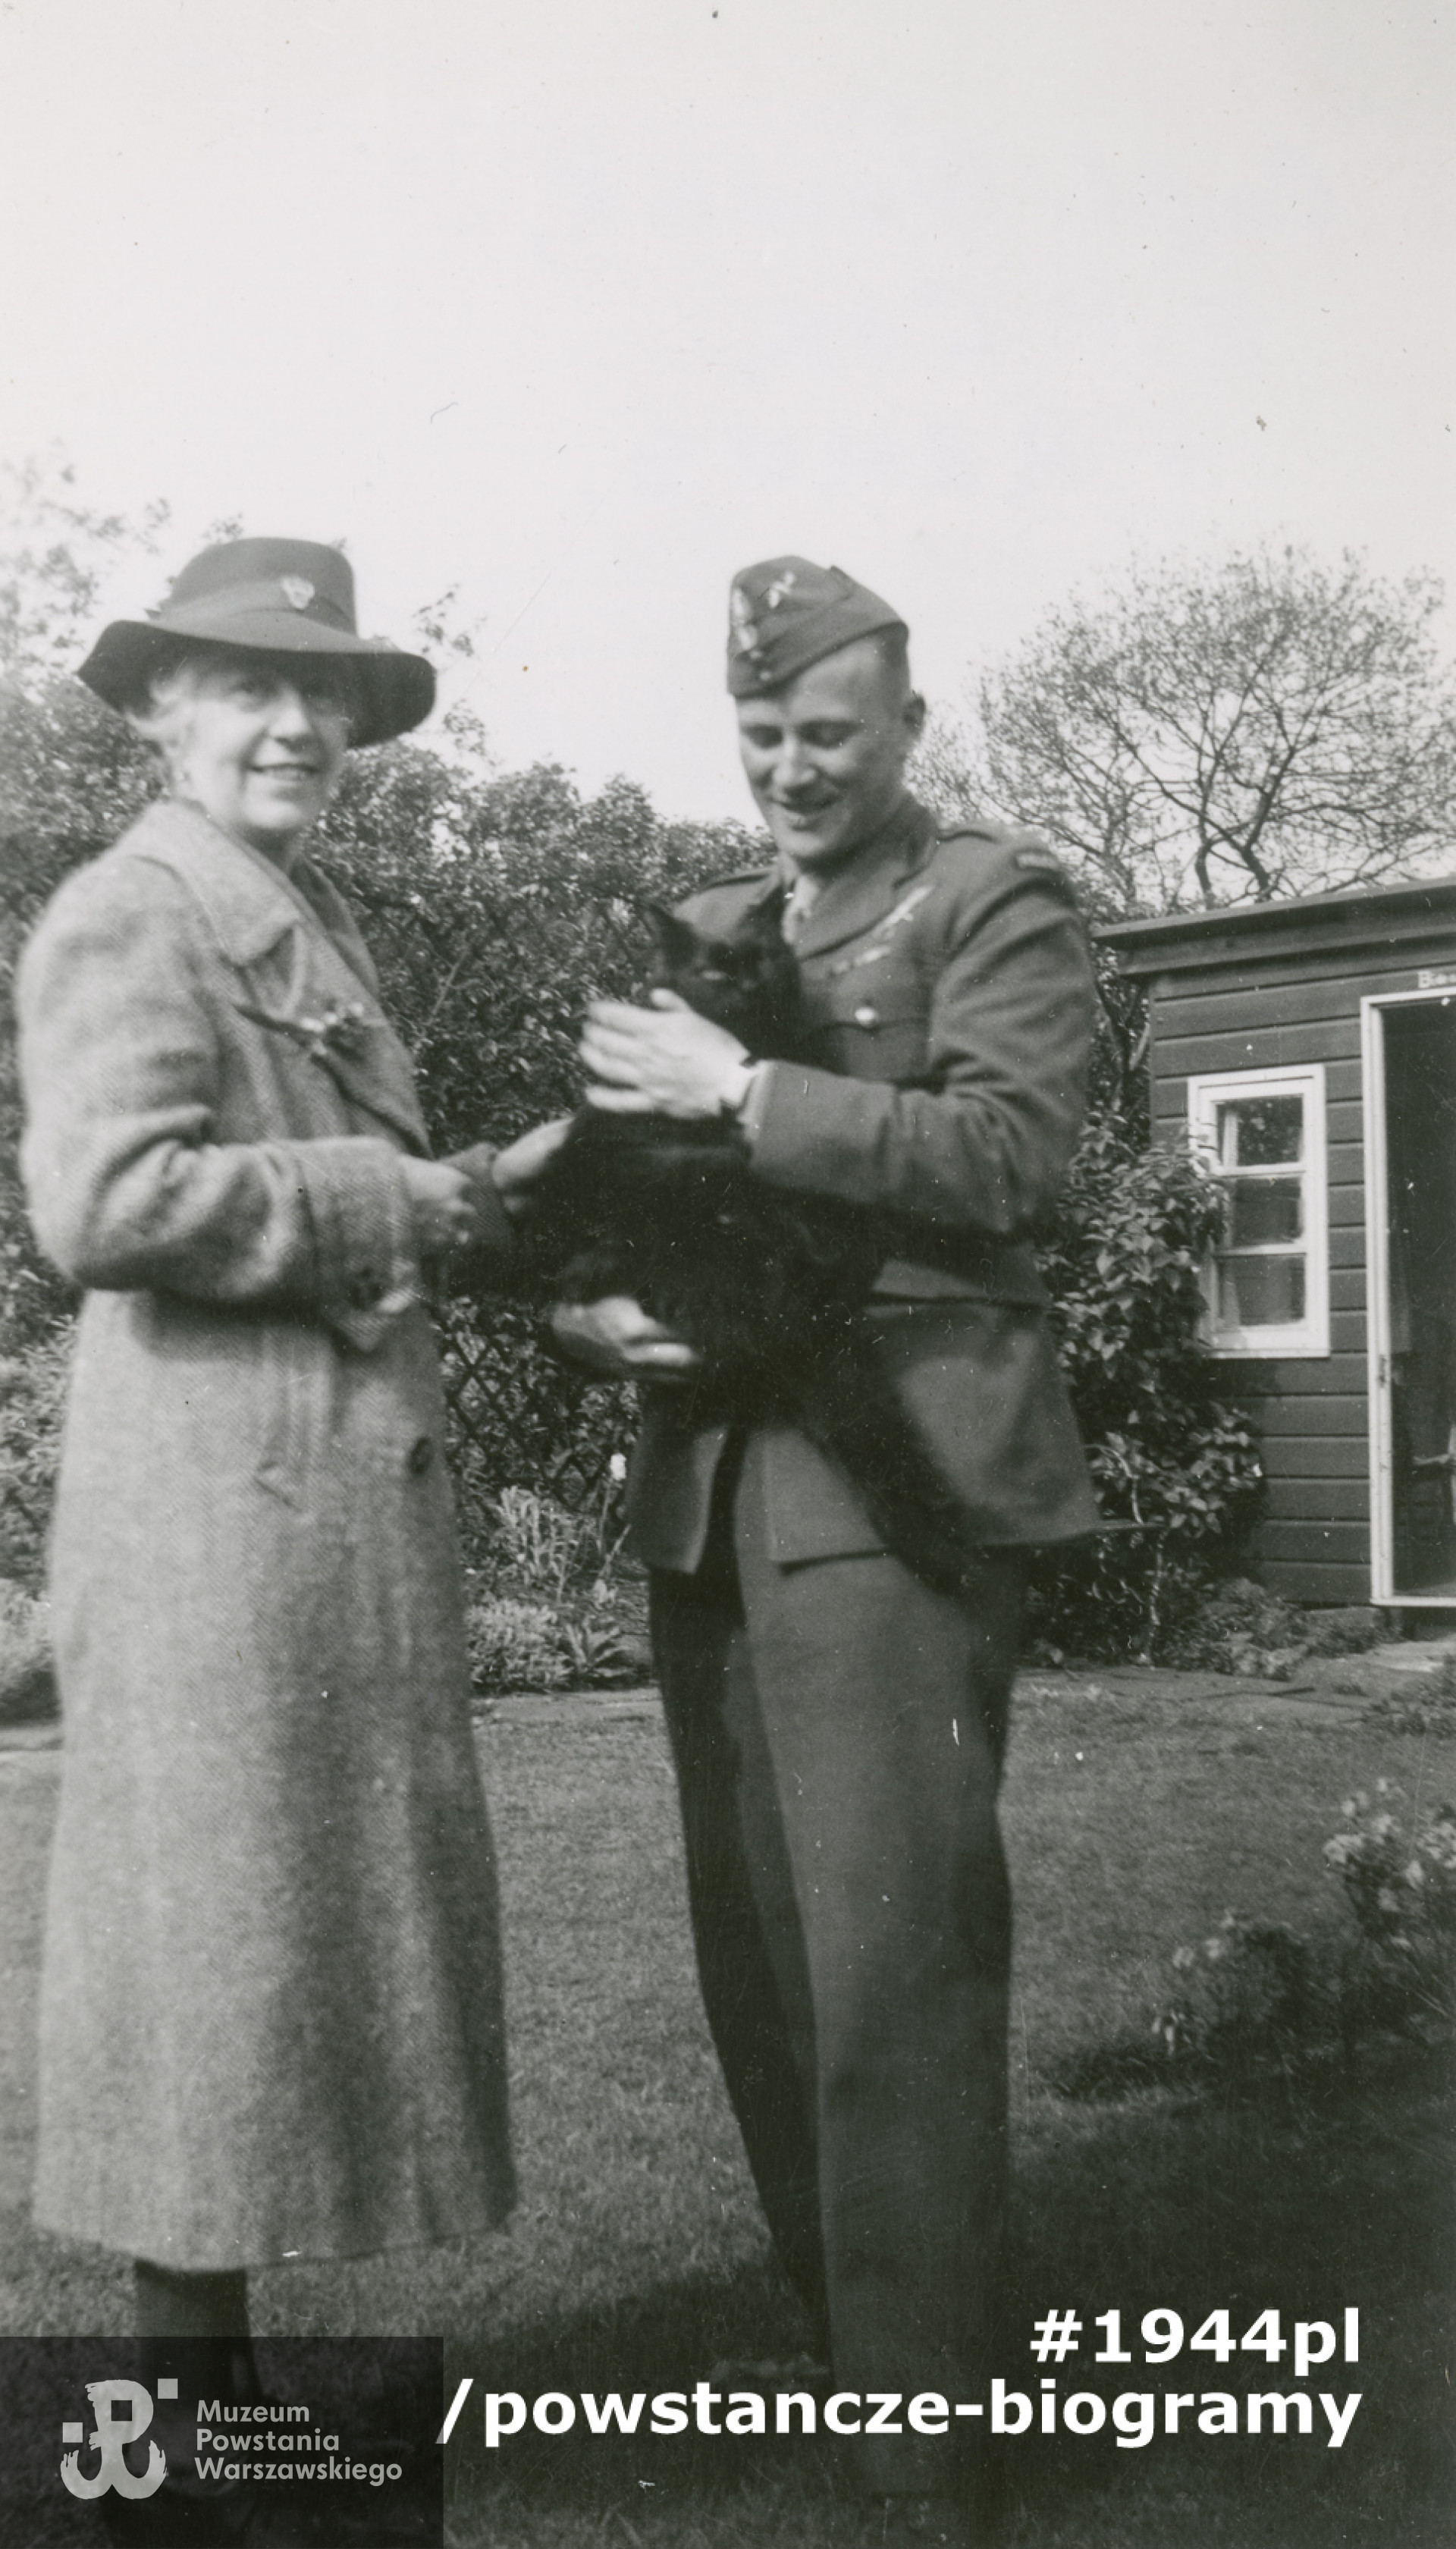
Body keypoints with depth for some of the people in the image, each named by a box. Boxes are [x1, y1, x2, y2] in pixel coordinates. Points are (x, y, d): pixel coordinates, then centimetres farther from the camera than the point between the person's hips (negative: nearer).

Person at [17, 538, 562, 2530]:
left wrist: (477, 1200, 7)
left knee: (316, 1926, 14)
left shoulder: (314, 924, 20)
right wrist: (393, 1201, -15)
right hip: (217, 1491, -9)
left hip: (356, 1485, 9)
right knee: (214, 1935, -1)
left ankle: (218, 2355, 28)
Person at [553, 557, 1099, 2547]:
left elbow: (1004, 1156, -12)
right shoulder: (693, 937, 20)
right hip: (709, 1494, 6)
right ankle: (845, 2361, 25)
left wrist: (745, 1090, -15)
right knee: (760, 1968, 10)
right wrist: (599, 1306, -2)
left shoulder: (997, 904, 4)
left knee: (893, 1970, -9)